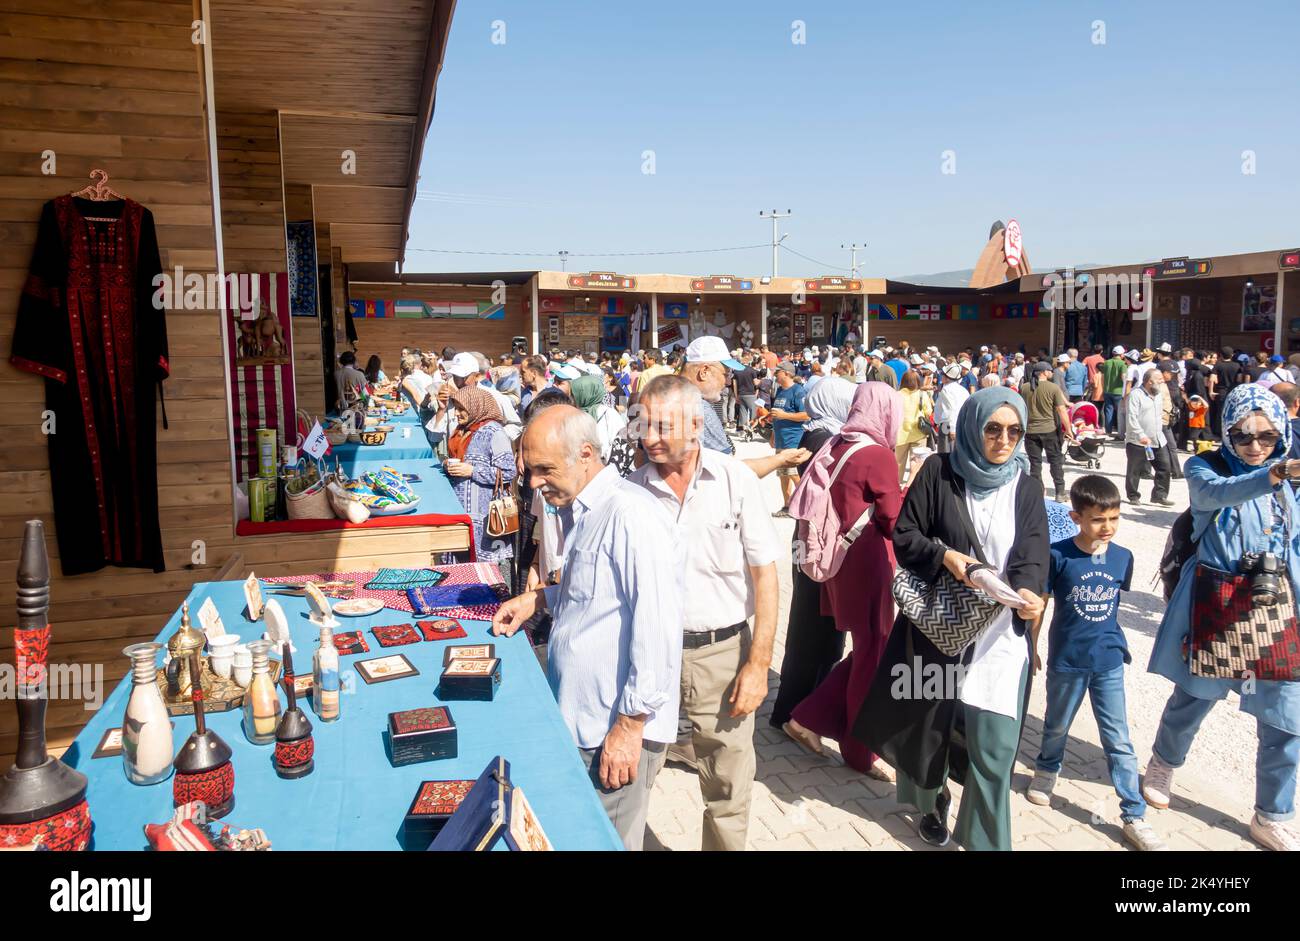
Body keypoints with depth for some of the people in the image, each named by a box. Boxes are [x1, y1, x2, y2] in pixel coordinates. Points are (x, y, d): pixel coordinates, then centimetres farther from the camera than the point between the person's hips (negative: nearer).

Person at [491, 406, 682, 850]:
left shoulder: (630, 514, -21)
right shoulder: (580, 511, 11)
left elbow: (656, 625, -24)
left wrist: (631, 725, -20)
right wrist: (539, 599, 9)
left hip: (617, 731, -9)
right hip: (578, 719, 9)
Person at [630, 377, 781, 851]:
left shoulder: (736, 480, -8)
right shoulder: (634, 488, -3)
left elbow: (765, 575, -5)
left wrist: (758, 664, -8)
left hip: (722, 652, -1)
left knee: (728, 791, 12)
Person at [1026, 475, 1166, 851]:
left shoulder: (1123, 557, -6)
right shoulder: (1058, 556, -16)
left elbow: (1114, 603, 9)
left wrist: (1115, 642, 15)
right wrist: (1031, 648, 0)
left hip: (1109, 662, 2)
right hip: (1066, 661, -2)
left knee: (1119, 741, 6)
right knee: (1057, 727, 20)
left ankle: (1134, 817, 16)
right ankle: (1046, 770, 47)